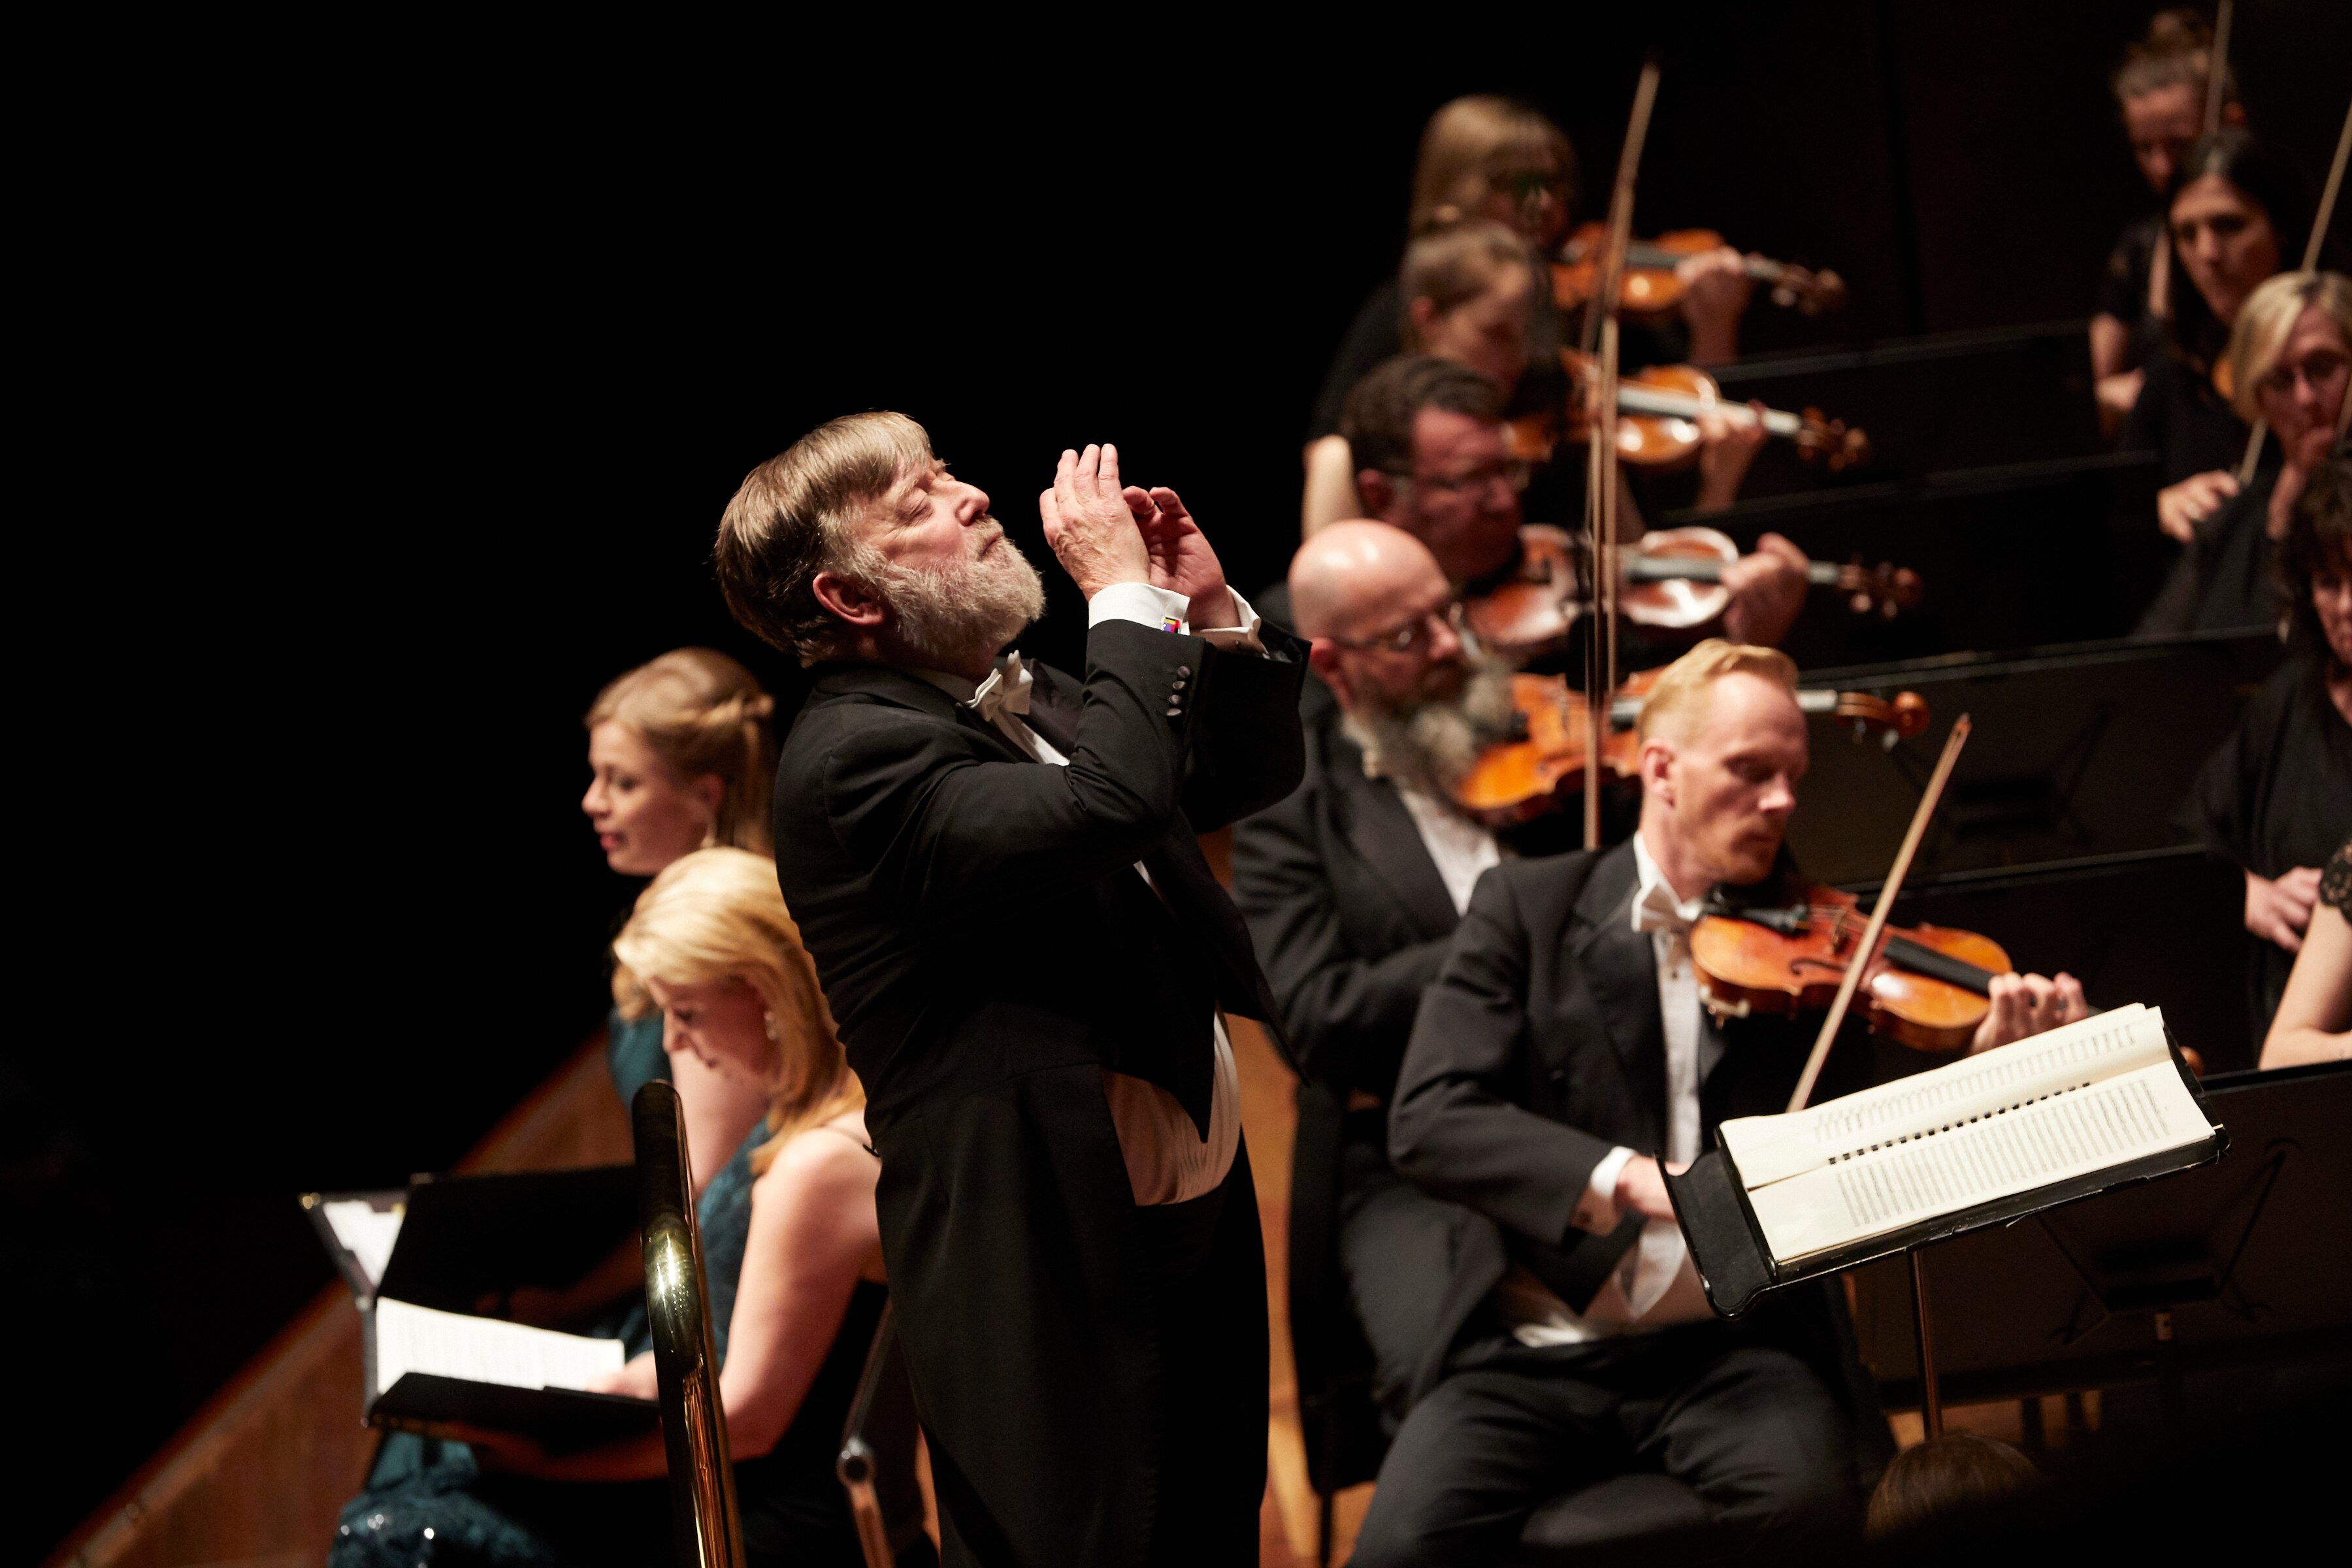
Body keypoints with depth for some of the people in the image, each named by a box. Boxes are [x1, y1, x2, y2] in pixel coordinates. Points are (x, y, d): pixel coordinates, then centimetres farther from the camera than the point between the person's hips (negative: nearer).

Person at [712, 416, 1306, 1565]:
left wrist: (1213, 614, 4)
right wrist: (1128, 601, -20)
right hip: (1056, 1274, -9)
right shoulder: (848, 756, -18)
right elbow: (1105, 811, -32)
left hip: (1201, 1235, 9)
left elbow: (1250, 774, 22)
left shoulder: (1033, 703, 11)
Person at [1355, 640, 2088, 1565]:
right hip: (1535, 1349, 0)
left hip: (1735, 1346, 1)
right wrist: (1624, 1178, -24)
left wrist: (1989, 1068, -16)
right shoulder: (1527, 909, 5)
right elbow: (1427, 1123, -8)